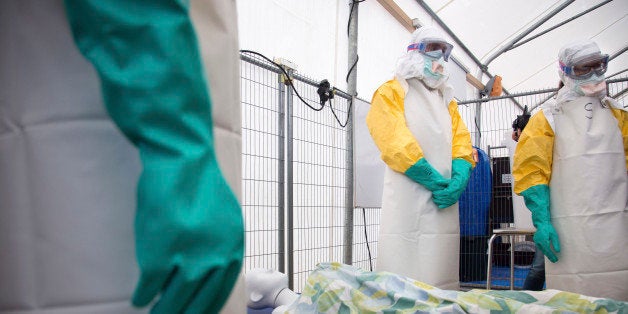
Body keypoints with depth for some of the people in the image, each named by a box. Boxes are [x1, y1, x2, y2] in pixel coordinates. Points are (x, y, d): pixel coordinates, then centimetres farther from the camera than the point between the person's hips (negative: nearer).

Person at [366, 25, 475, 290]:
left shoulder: (447, 99, 25)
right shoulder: (391, 93, 6)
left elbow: (461, 141, 12)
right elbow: (396, 143, -8)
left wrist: (458, 180, -8)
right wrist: (436, 183, -14)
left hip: (444, 199, 6)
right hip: (407, 200, -5)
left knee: (441, 277, 6)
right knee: (403, 285, -6)